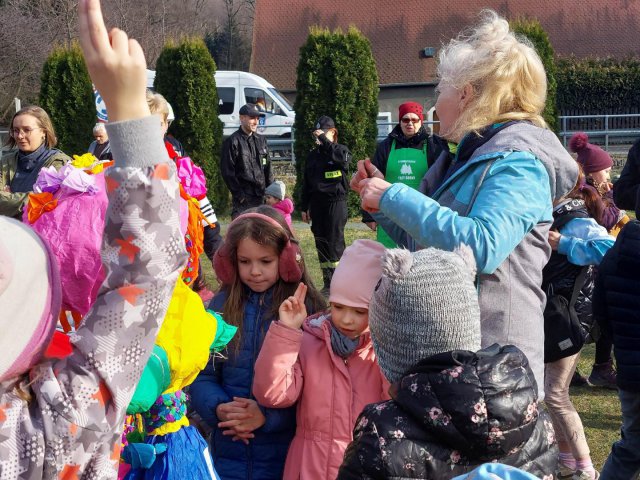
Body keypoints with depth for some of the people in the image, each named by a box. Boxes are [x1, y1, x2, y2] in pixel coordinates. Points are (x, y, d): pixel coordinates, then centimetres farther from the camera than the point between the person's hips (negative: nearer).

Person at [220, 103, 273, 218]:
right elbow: (227, 171, -8)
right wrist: (239, 195, -11)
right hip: (243, 200, -6)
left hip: (261, 196, 6)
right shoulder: (233, 141, -5)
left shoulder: (261, 140, 15)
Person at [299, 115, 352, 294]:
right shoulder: (312, 156, 15)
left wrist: (324, 140, -22)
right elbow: (306, 183, 17)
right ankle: (328, 283, 12)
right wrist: (304, 207, 13)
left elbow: (343, 158, -27)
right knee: (321, 244, 6)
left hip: (336, 202, -6)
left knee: (335, 242, -7)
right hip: (317, 204, 6)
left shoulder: (341, 150, 0)